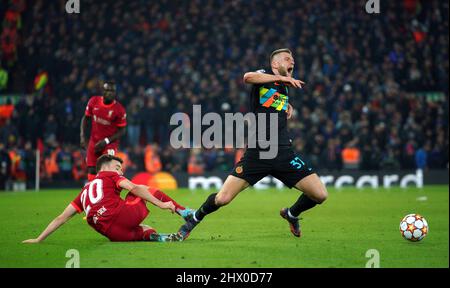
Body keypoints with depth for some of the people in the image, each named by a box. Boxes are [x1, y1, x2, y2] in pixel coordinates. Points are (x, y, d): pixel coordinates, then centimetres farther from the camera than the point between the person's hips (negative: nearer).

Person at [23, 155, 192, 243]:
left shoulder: (85, 190, 31)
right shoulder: (110, 175, 18)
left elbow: (62, 218, 29)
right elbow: (133, 188, 0)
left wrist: (39, 239, 32)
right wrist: (160, 204, -4)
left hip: (112, 233, 4)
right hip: (125, 215, -4)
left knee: (146, 231, 31)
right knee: (146, 189, 25)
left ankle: (159, 238, -6)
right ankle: (185, 213, 12)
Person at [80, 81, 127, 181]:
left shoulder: (119, 109, -14)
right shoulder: (94, 101, -4)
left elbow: (121, 131, -7)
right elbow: (85, 118, 9)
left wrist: (106, 141, -17)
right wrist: (82, 137, -1)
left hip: (110, 144, -4)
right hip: (94, 142, 4)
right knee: (92, 171, 5)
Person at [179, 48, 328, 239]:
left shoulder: (285, 87, 19)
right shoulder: (263, 76, 2)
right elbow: (248, 77, -23)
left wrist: (288, 106, 19)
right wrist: (282, 78, -18)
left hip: (283, 155, 5)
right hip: (257, 153, -5)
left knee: (320, 195, -6)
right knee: (222, 199, -9)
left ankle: (292, 214, 26)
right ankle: (195, 218, 23)